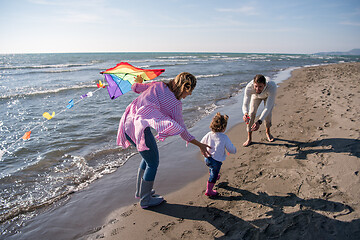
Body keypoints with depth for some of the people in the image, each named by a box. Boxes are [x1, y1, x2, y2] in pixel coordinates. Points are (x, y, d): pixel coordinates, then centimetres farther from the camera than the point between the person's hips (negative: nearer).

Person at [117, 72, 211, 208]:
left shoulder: (158, 85, 12)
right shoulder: (175, 104, -4)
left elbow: (135, 87, 18)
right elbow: (182, 131, -1)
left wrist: (138, 80, 41)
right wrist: (200, 145, 7)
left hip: (127, 123, 9)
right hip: (140, 127, -9)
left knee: (148, 157, 25)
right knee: (153, 162, 9)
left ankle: (140, 191, 39)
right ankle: (145, 200, 23)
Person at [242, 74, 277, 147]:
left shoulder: (272, 87, -48)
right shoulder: (249, 87, -44)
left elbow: (267, 108, -50)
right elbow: (245, 104, -43)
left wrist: (259, 121, -62)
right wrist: (245, 113, -66)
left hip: (268, 95, -1)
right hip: (256, 96, 1)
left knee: (268, 113, -10)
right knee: (251, 113, -10)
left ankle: (268, 132, 22)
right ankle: (249, 139, 2)